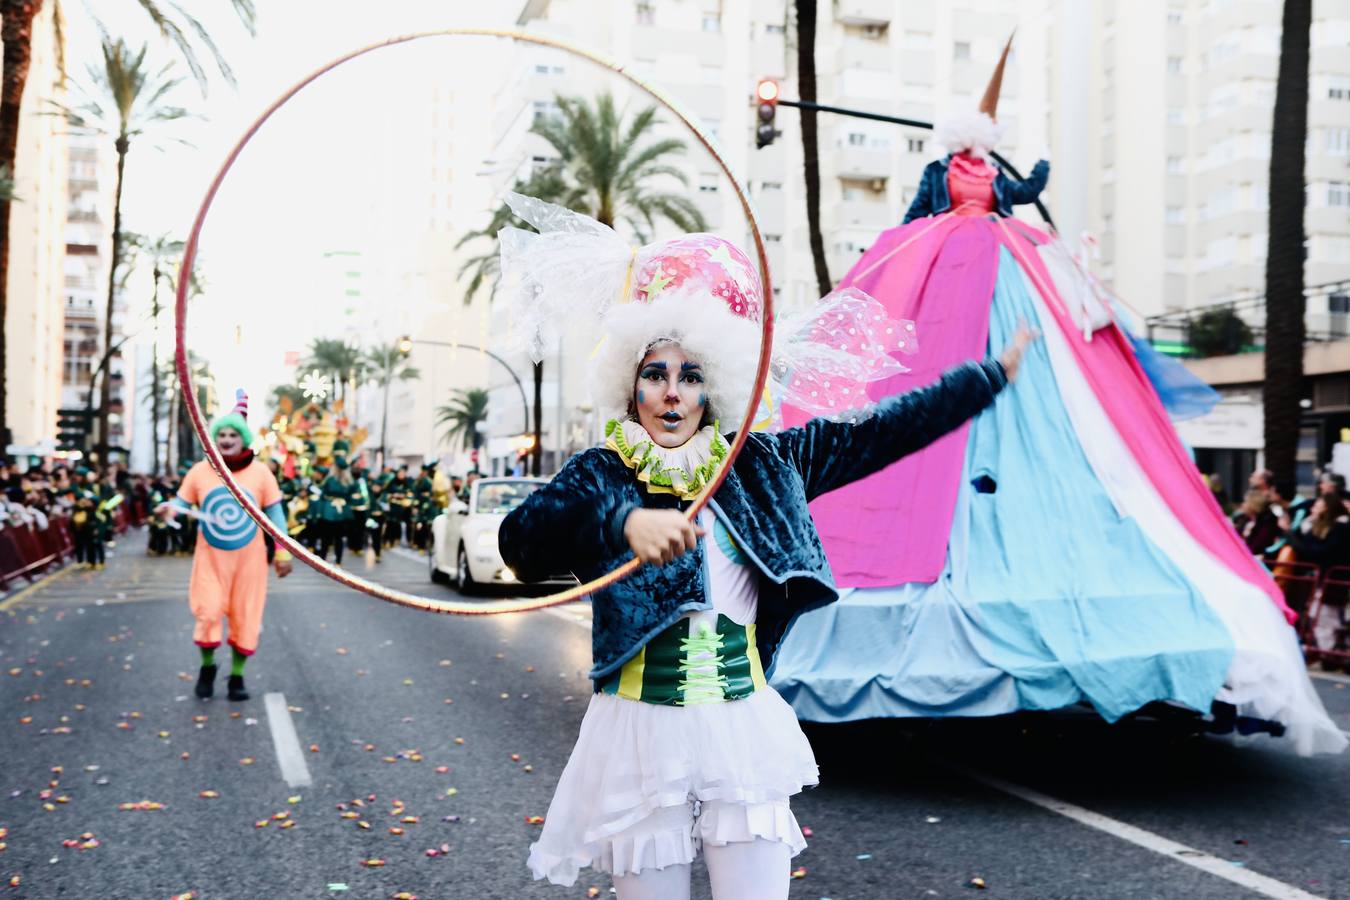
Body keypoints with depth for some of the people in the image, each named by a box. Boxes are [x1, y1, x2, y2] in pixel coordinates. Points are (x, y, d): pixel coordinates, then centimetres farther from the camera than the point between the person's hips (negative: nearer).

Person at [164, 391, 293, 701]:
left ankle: (237, 676, 21)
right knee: (208, 612, -6)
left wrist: (282, 552, -2)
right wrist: (170, 509, -23)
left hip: (249, 559, 0)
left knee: (245, 617, 5)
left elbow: (275, 513, 1)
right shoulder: (199, 471, -3)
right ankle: (207, 667, 21)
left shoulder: (260, 473, -4)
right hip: (211, 559, 0)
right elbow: (182, 503, 2)